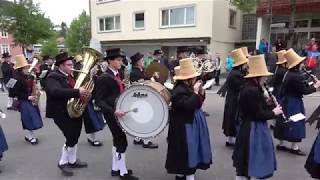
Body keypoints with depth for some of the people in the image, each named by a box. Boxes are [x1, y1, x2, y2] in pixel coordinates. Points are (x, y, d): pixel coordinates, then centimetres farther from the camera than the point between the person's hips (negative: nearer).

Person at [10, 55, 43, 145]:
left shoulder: (31, 77, 6)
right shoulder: (18, 79, -15)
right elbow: (15, 93, -16)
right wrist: (28, 97, -21)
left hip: (33, 100, 7)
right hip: (24, 102, -7)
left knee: (33, 119, 12)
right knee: (28, 120, -1)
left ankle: (29, 135, 27)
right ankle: (30, 137, 14)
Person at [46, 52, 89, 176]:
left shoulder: (70, 76, 11)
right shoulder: (53, 77, -15)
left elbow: (73, 89, 18)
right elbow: (56, 91, -33)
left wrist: (84, 92, -4)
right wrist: (77, 92, -41)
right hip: (62, 113, -8)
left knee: (74, 137, 16)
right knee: (72, 138, -7)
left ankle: (72, 161, 35)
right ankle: (63, 163, 16)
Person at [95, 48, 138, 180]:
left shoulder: (117, 75, 9)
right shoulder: (103, 78, -17)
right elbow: (99, 100, -20)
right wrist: (113, 111, -30)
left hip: (118, 112, 9)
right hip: (112, 114, -9)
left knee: (117, 141, 17)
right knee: (122, 142, -2)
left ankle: (115, 168, 33)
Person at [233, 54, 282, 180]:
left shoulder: (247, 87, 5)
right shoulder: (253, 91, -25)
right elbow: (259, 115, -21)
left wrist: (266, 102, 2)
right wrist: (274, 112, -7)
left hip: (247, 127, 10)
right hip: (255, 130, -10)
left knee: (245, 162, 22)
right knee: (256, 164, 7)